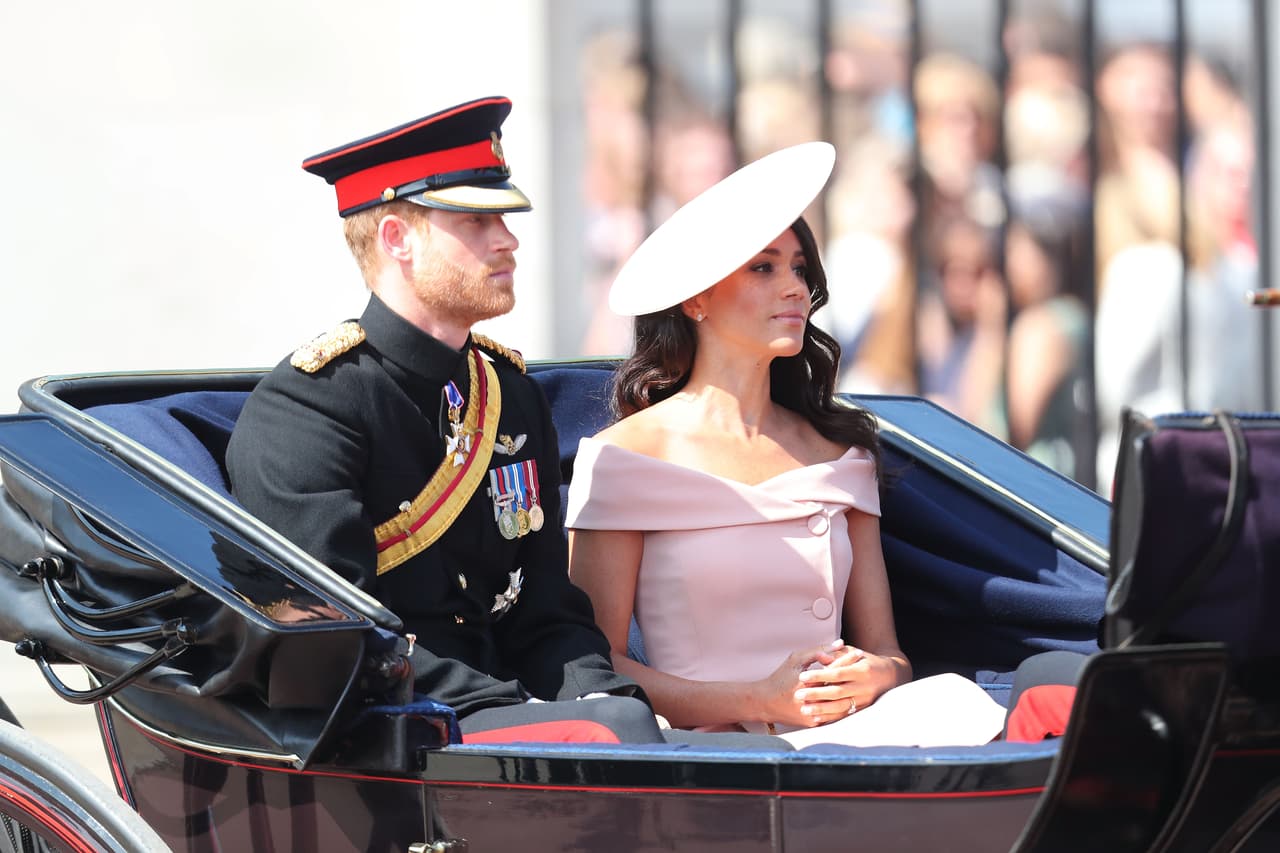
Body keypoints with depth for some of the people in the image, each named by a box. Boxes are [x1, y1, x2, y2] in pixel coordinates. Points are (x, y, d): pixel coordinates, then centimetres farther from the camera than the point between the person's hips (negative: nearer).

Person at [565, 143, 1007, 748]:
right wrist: (762, 701, -14)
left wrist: (877, 675, -8)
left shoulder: (840, 449, 20)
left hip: (842, 736, 6)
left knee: (953, 700, -31)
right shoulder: (626, 455, 5)